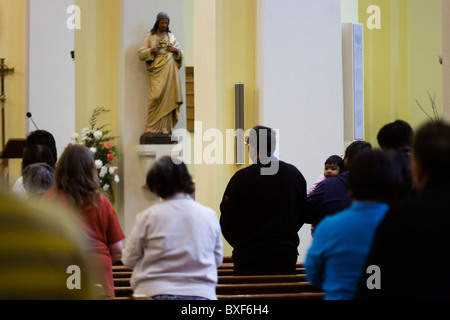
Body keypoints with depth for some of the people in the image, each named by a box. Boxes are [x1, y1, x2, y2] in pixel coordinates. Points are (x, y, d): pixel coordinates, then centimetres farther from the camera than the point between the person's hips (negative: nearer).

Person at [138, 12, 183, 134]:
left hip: (169, 72, 2)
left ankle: (165, 127, -5)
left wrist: (176, 49, -2)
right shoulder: (150, 36, 8)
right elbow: (140, 54, 4)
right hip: (156, 71, -2)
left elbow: (180, 51, 19)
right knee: (156, 97, -13)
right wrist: (151, 50, -14)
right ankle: (152, 127, -7)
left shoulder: (171, 36, 16)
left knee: (168, 97, -5)